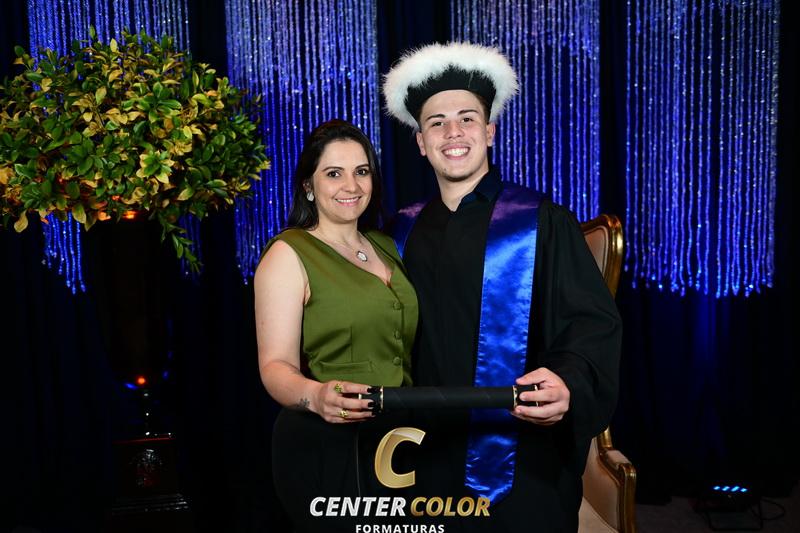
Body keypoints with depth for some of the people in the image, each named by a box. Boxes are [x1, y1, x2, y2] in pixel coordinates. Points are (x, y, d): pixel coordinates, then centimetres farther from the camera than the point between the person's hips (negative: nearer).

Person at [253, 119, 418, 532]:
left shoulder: (386, 247, 9)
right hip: (325, 448, -6)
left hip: (397, 440, 7)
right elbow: (276, 364, -17)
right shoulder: (288, 254, -10)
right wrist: (315, 396, -36)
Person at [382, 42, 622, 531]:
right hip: (434, 461, 4)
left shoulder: (541, 222, -8)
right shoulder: (404, 232, 5)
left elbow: (594, 323, -12)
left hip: (525, 467, -3)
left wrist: (568, 383, -31)